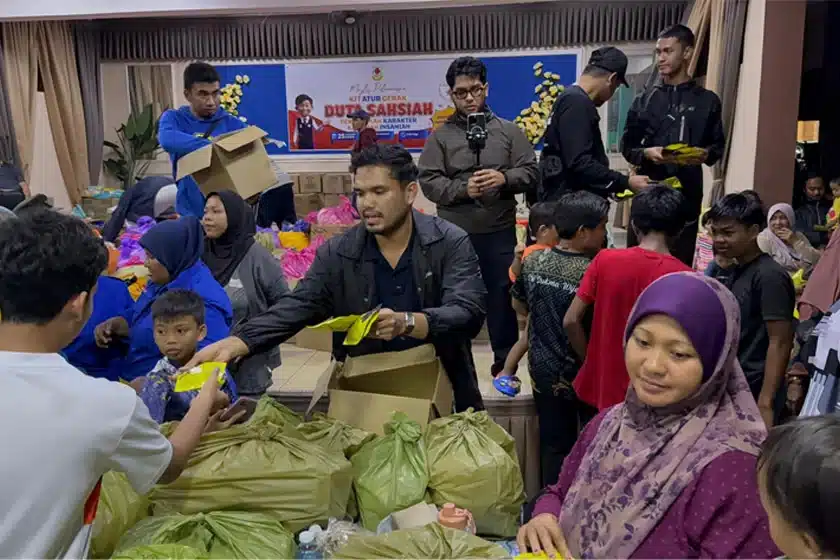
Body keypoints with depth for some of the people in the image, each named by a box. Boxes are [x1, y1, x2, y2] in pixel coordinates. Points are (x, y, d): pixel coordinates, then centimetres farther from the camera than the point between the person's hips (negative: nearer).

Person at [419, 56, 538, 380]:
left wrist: (504, 178, -16)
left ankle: (505, 362, 25)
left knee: (501, 296, 9)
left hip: (499, 231, 0)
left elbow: (530, 172, 3)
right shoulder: (440, 136, 2)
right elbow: (428, 181, -4)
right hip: (454, 233, 0)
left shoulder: (509, 131, 5)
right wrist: (462, 189, -18)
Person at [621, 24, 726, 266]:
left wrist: (705, 155, -14)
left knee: (681, 262, 1)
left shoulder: (707, 100, 7)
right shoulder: (645, 99, 10)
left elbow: (718, 145, 9)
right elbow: (627, 145, 9)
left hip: (687, 193, -1)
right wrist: (646, 153, -12)